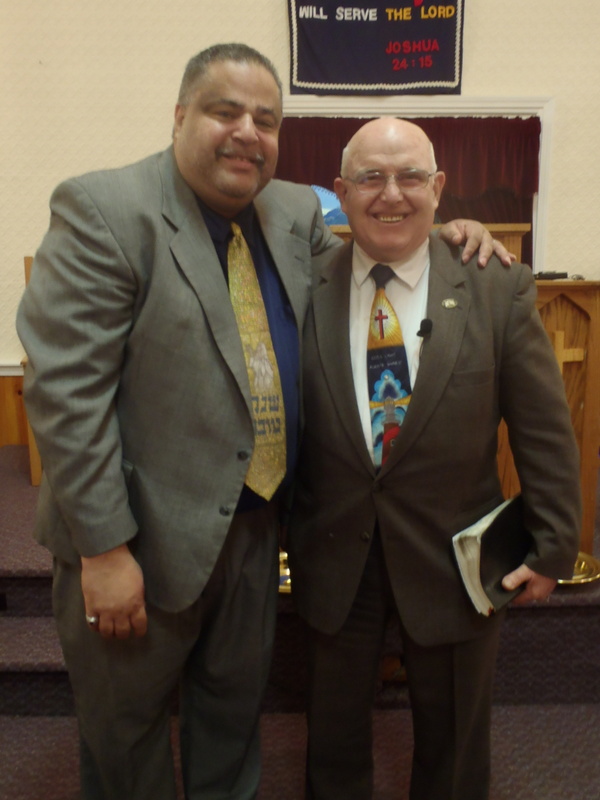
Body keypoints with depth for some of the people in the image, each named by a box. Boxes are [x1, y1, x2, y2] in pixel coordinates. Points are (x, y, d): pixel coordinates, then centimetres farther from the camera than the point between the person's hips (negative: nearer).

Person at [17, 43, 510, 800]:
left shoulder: (295, 211, 4)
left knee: (236, 695, 26)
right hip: (146, 532, -5)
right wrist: (104, 547, -20)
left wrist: (441, 236, 3)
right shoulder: (102, 210, -16)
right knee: (125, 718, 19)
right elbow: (66, 388, -20)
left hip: (256, 515, 6)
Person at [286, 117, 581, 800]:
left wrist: (552, 548, -2)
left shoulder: (499, 290, -9)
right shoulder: (304, 289, -6)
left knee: (454, 741, 23)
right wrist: (281, 531, 4)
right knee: (335, 737, 23)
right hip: (333, 557, 1)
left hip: (452, 559, 0)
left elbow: (545, 433, -4)